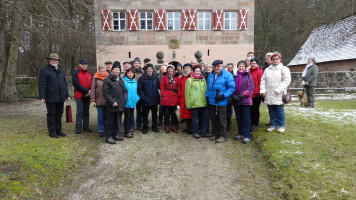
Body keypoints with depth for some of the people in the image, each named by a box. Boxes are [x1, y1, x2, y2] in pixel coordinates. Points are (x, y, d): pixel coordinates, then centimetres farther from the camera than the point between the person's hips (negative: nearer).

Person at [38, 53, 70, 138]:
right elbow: (42, 85, -8)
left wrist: (67, 95, 16)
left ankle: (58, 130, 21)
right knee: (51, 114, 2)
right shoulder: (44, 70, -3)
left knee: (59, 114, 11)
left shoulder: (61, 71, 18)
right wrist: (42, 96, -15)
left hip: (60, 97, 6)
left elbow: (65, 84, 21)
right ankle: (52, 131, 11)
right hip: (51, 98, -6)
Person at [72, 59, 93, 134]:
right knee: (80, 111, -6)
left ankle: (86, 127, 18)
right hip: (79, 96, -5)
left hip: (88, 96, 5)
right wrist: (86, 91, -15)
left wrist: (90, 91, -12)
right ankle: (78, 128, 0)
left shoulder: (89, 73, 13)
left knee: (86, 112, 10)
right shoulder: (76, 73, -3)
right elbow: (77, 85, -12)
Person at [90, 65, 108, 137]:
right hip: (99, 100, -1)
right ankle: (101, 131, 14)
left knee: (106, 115, 8)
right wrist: (92, 100, -6)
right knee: (100, 116, 3)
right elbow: (93, 89, 0)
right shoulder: (95, 77, 3)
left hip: (107, 100, 1)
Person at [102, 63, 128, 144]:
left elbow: (125, 91, 17)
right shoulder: (107, 80, -6)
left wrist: (124, 99, 1)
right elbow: (105, 93, -11)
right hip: (112, 105, -6)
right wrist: (112, 102, -16)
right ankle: (108, 137, 10)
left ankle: (116, 134, 27)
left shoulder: (120, 80, 14)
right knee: (110, 121, 1)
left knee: (118, 120, 14)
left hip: (120, 104, 6)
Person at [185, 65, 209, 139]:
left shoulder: (203, 79, 13)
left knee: (205, 117, 4)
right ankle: (195, 132, 18)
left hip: (204, 103, 4)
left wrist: (207, 100, 14)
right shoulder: (189, 80, 2)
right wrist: (188, 104, -4)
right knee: (195, 118, 5)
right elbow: (187, 93, 0)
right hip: (194, 103, -3)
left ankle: (204, 132, 17)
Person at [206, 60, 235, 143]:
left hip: (221, 102, -6)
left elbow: (232, 88, -14)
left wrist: (223, 95, -21)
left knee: (221, 119, 2)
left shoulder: (227, 75, -10)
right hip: (212, 101, 6)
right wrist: (207, 96, 10)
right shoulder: (210, 75, 11)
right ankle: (215, 134, 28)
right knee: (213, 119, 15)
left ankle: (222, 136, 15)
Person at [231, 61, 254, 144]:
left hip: (246, 100, -4)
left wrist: (241, 96, -15)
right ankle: (241, 133, 26)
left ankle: (247, 136, 4)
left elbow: (250, 89, -8)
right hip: (236, 101, 4)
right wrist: (233, 96, -9)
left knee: (246, 118, -2)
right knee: (239, 118, 12)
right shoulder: (235, 76, 9)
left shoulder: (248, 76, -2)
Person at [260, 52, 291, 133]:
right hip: (269, 95, 4)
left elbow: (286, 81, -9)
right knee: (271, 111, 11)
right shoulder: (267, 70, 14)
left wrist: (278, 90, -17)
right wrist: (262, 90, -2)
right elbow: (263, 81, 11)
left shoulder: (284, 69, 0)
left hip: (279, 95, -4)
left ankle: (281, 126, 13)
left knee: (280, 111, 0)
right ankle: (273, 125, 22)